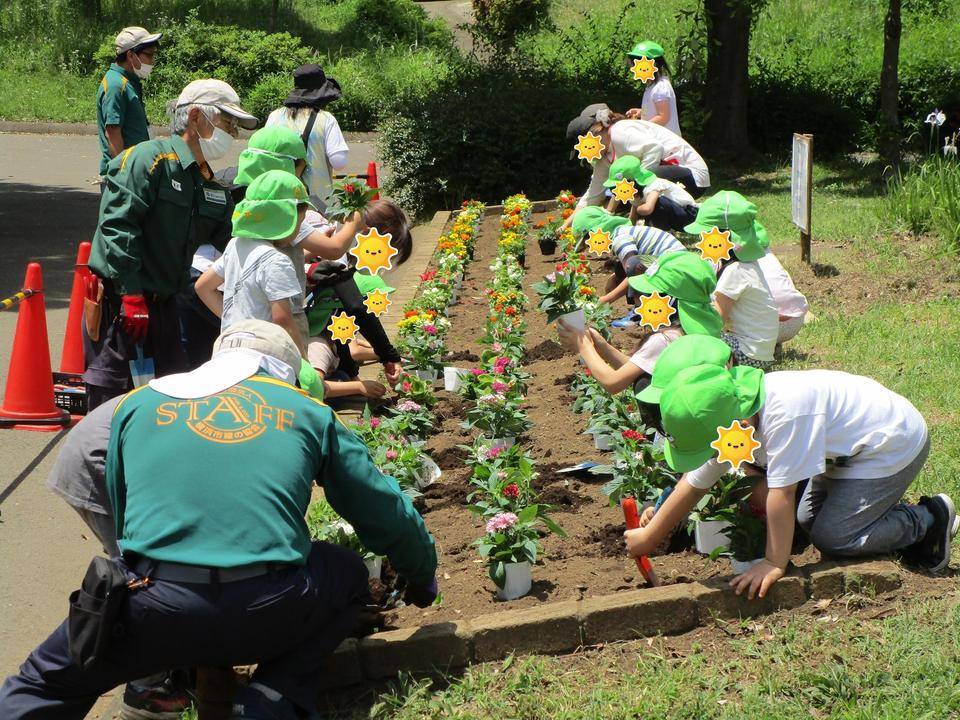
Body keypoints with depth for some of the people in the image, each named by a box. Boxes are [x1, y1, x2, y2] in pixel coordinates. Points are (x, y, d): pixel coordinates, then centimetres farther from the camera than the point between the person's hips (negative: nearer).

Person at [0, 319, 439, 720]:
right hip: (267, 613, 0)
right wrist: (423, 578, 41)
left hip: (153, 614, 1)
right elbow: (384, 511, 22)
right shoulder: (307, 412, 15)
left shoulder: (137, 405, 17)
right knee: (350, 577, 29)